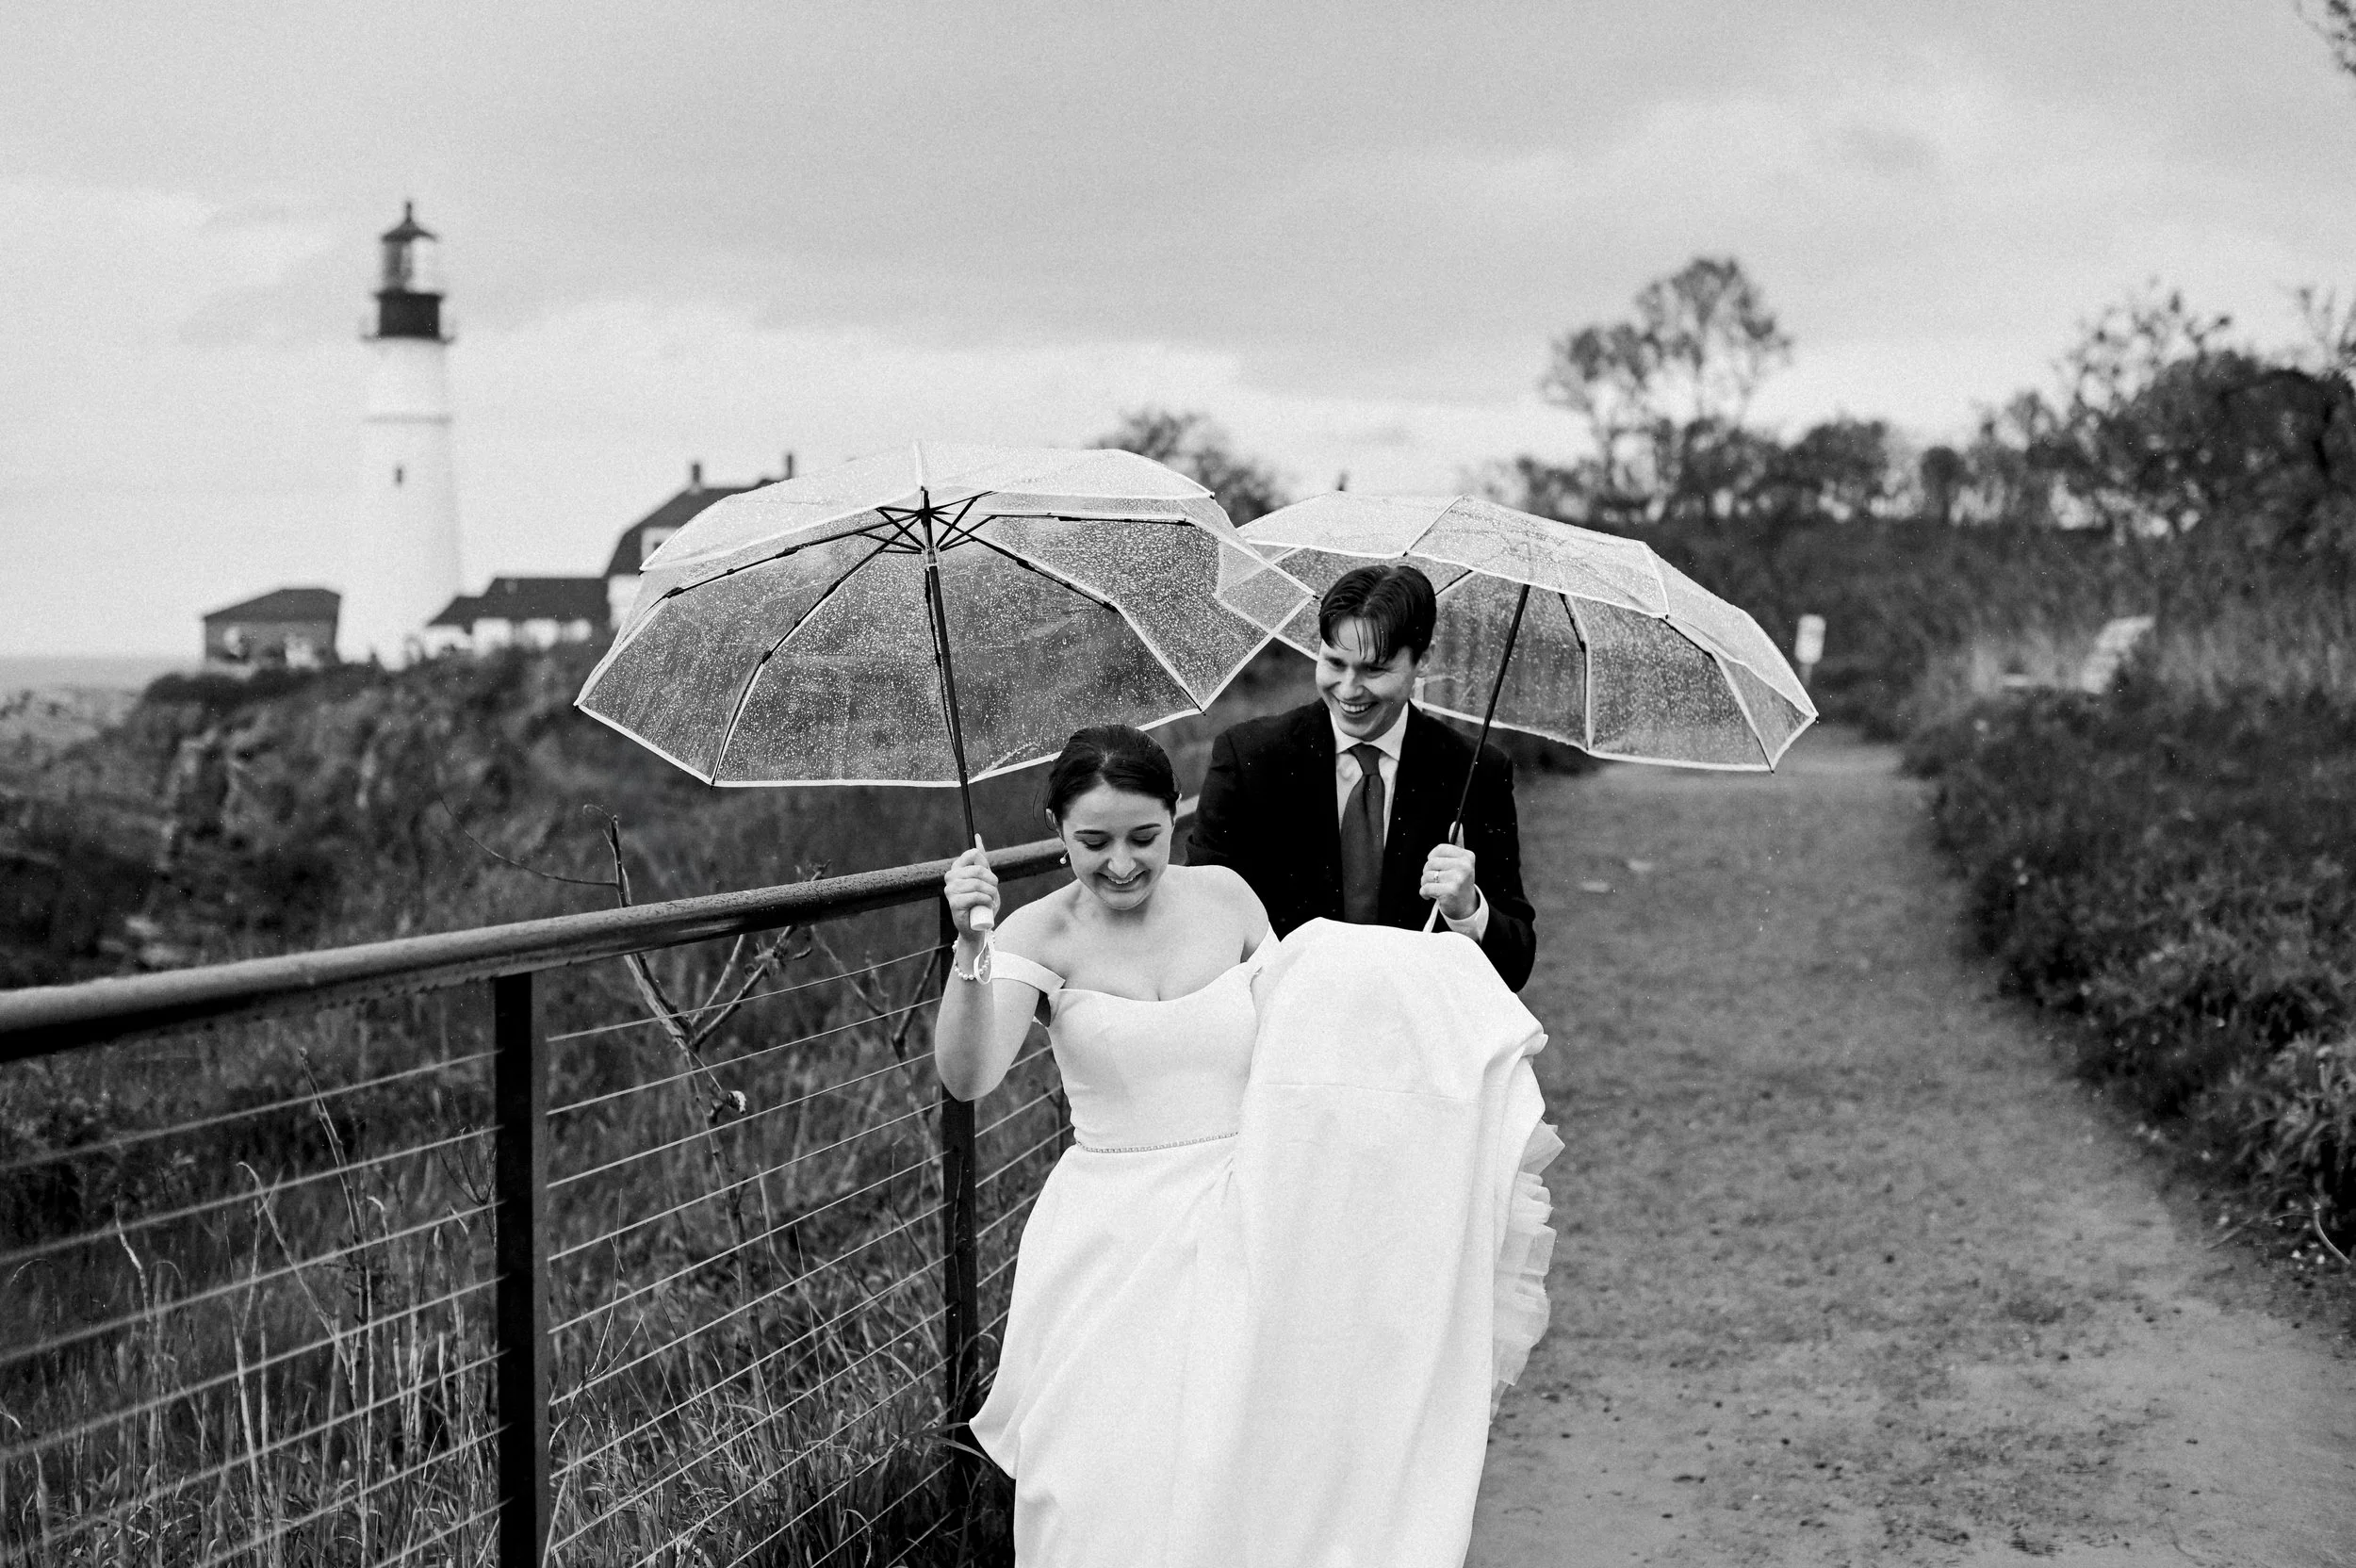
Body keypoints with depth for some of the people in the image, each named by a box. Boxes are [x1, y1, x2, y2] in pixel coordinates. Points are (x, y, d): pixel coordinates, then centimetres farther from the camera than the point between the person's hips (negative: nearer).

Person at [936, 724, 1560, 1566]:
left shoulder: (1225, 897, 0)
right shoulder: (1041, 935, -8)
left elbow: (1308, 1027, 12)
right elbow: (966, 1077, -21)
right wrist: (970, 947, -35)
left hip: (1239, 1236, 2)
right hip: (1110, 1250, -1)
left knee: (1234, 1480, 1)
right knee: (1108, 1494, 0)